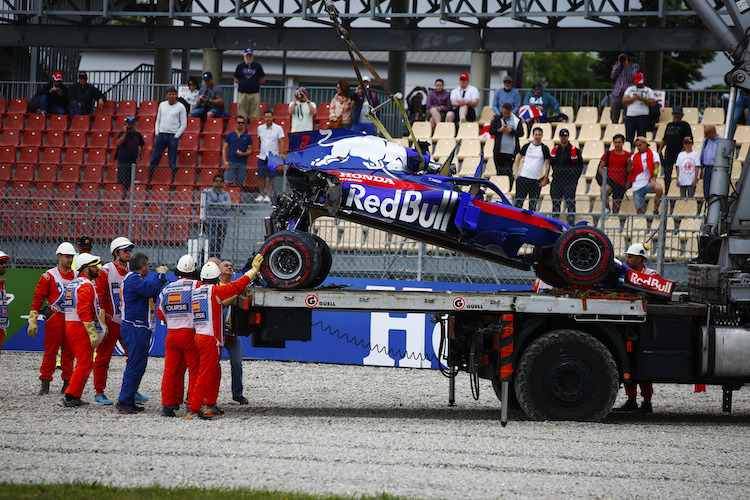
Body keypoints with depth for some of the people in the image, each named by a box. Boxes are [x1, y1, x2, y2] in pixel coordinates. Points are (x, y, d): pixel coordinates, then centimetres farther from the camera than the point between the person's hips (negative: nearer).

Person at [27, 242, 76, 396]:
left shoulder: (76, 276, 13)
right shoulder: (49, 276, 0)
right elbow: (38, 298, -1)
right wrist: (33, 320, -6)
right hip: (54, 318, -4)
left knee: (69, 351, 6)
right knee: (51, 350, -3)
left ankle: (67, 383, 13)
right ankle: (45, 384, 2)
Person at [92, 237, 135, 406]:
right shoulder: (106, 271, -8)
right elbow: (99, 298, -11)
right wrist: (101, 323, -16)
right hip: (111, 322, -6)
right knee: (103, 358, -1)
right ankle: (99, 393, 3)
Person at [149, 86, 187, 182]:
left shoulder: (180, 107, 1)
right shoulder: (162, 105, 13)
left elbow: (184, 124, 0)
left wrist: (176, 136, -8)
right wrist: (156, 133, 6)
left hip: (173, 136, -4)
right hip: (161, 135, 4)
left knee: (172, 163, -2)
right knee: (154, 160, 1)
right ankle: (148, 180, 4)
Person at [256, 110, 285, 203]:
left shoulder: (278, 128, -2)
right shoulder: (260, 128, 9)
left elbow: (281, 142, -4)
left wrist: (280, 154, -12)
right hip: (262, 156, 3)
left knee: (271, 177, -3)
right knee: (261, 176, 0)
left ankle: (268, 196, 0)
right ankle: (261, 194, 12)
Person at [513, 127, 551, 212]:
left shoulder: (545, 148, 2)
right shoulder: (527, 146, 6)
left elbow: (547, 165, 3)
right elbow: (518, 158, 17)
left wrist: (545, 179, -2)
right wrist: (516, 172, 7)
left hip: (536, 179, -1)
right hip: (523, 177, 1)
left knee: (533, 203, 3)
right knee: (519, 200, -1)